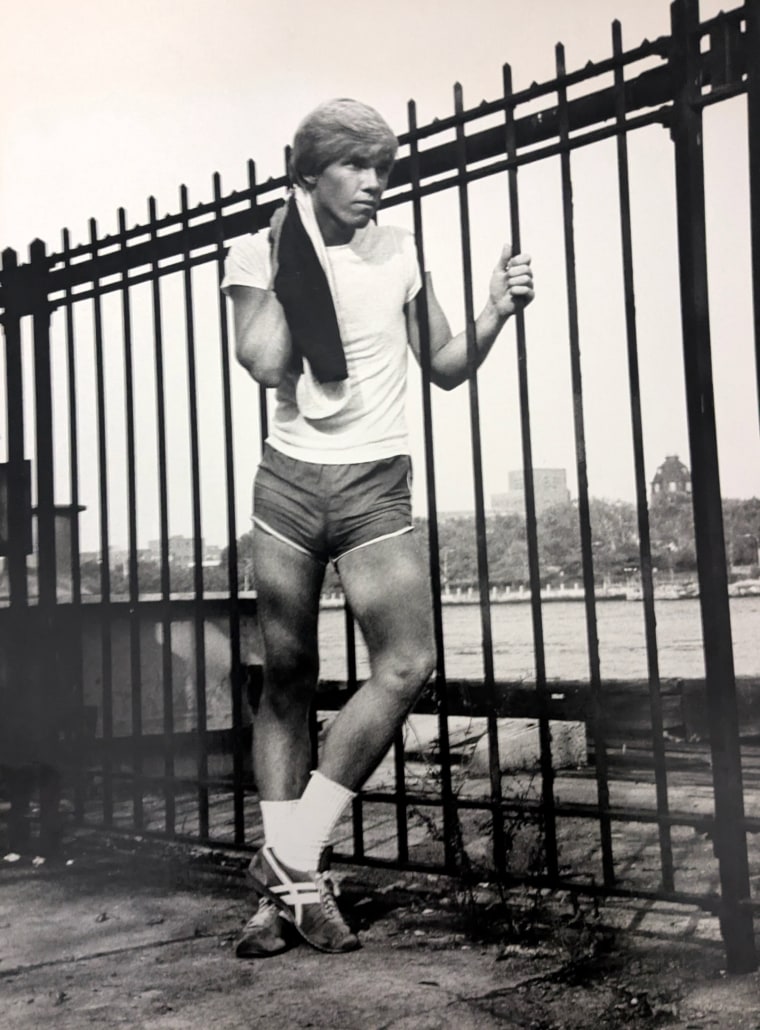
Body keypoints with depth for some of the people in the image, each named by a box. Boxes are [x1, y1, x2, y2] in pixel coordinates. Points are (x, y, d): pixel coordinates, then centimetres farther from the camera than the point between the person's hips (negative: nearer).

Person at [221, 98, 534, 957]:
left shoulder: (398, 250, 8)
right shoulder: (259, 252, 2)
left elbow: (446, 368, 11)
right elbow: (267, 364, -14)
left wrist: (496, 312, -5)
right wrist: (290, 254, -9)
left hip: (377, 489, 1)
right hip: (289, 484, -1)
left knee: (408, 664, -14)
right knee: (286, 680, 4)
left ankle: (290, 862, 0)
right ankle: (291, 880, 16)